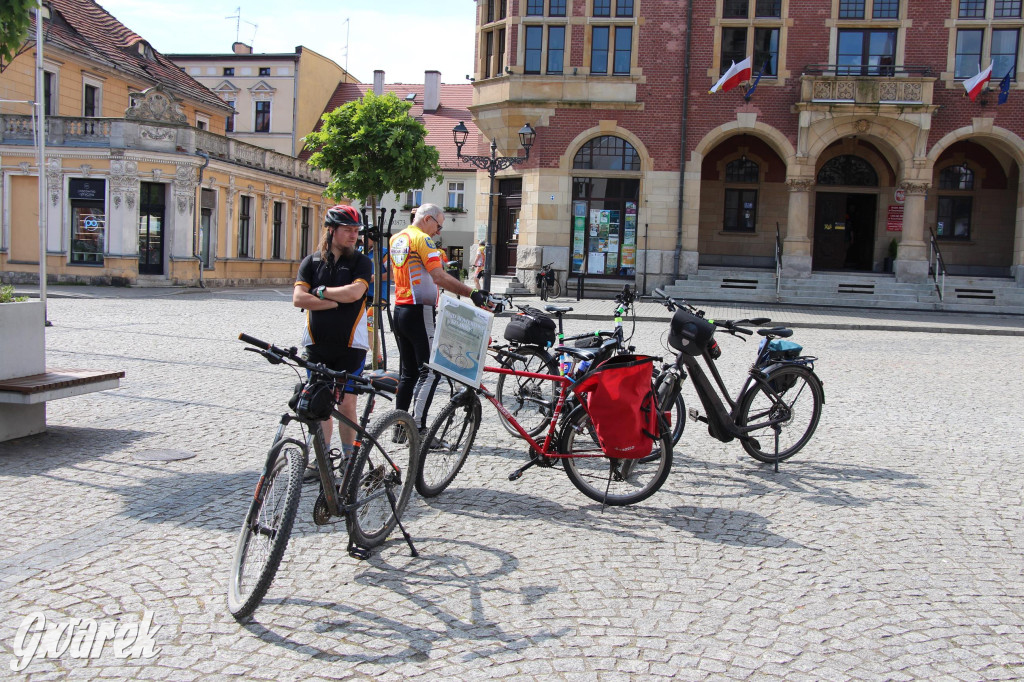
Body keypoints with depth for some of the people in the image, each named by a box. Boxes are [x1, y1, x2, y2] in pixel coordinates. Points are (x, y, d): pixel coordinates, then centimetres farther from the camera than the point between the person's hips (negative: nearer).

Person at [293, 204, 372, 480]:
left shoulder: (361, 262, 0)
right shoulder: (311, 262, 5)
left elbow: (355, 292, -19)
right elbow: (298, 298, -8)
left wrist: (320, 291, -7)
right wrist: (338, 302, -13)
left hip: (350, 345, -2)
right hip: (318, 344, 2)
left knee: (346, 404, 0)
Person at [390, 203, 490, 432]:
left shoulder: (396, 239, 15)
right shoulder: (422, 239, -12)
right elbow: (439, 277, -21)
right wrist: (472, 293, -25)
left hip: (400, 310, 9)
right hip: (419, 312, -9)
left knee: (408, 371, 15)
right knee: (429, 371, -7)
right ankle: (418, 429, -10)